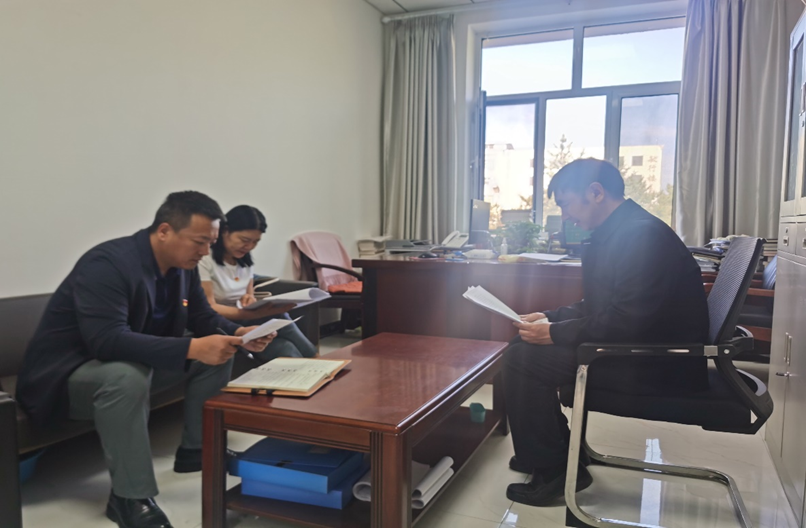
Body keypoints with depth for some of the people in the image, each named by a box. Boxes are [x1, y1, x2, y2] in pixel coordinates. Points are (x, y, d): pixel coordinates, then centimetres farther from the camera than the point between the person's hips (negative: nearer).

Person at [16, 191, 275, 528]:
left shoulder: (184, 266, -5)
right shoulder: (107, 264, -29)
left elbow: (204, 318, 5)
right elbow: (108, 341, -39)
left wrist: (237, 334, -17)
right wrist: (192, 348, -45)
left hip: (135, 363, 8)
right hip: (66, 372, -8)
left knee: (218, 355, -4)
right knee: (127, 377, -39)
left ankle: (196, 450, 7)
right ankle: (130, 498, -24)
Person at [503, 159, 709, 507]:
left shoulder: (642, 234, -21)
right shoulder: (618, 231, 10)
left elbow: (625, 323, -27)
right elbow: (599, 307, 17)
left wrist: (554, 333, -18)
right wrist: (551, 318, 4)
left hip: (657, 364, -10)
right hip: (637, 345, 10)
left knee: (521, 359, -16)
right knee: (524, 345, 10)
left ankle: (551, 473, 1)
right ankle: (562, 455, 19)